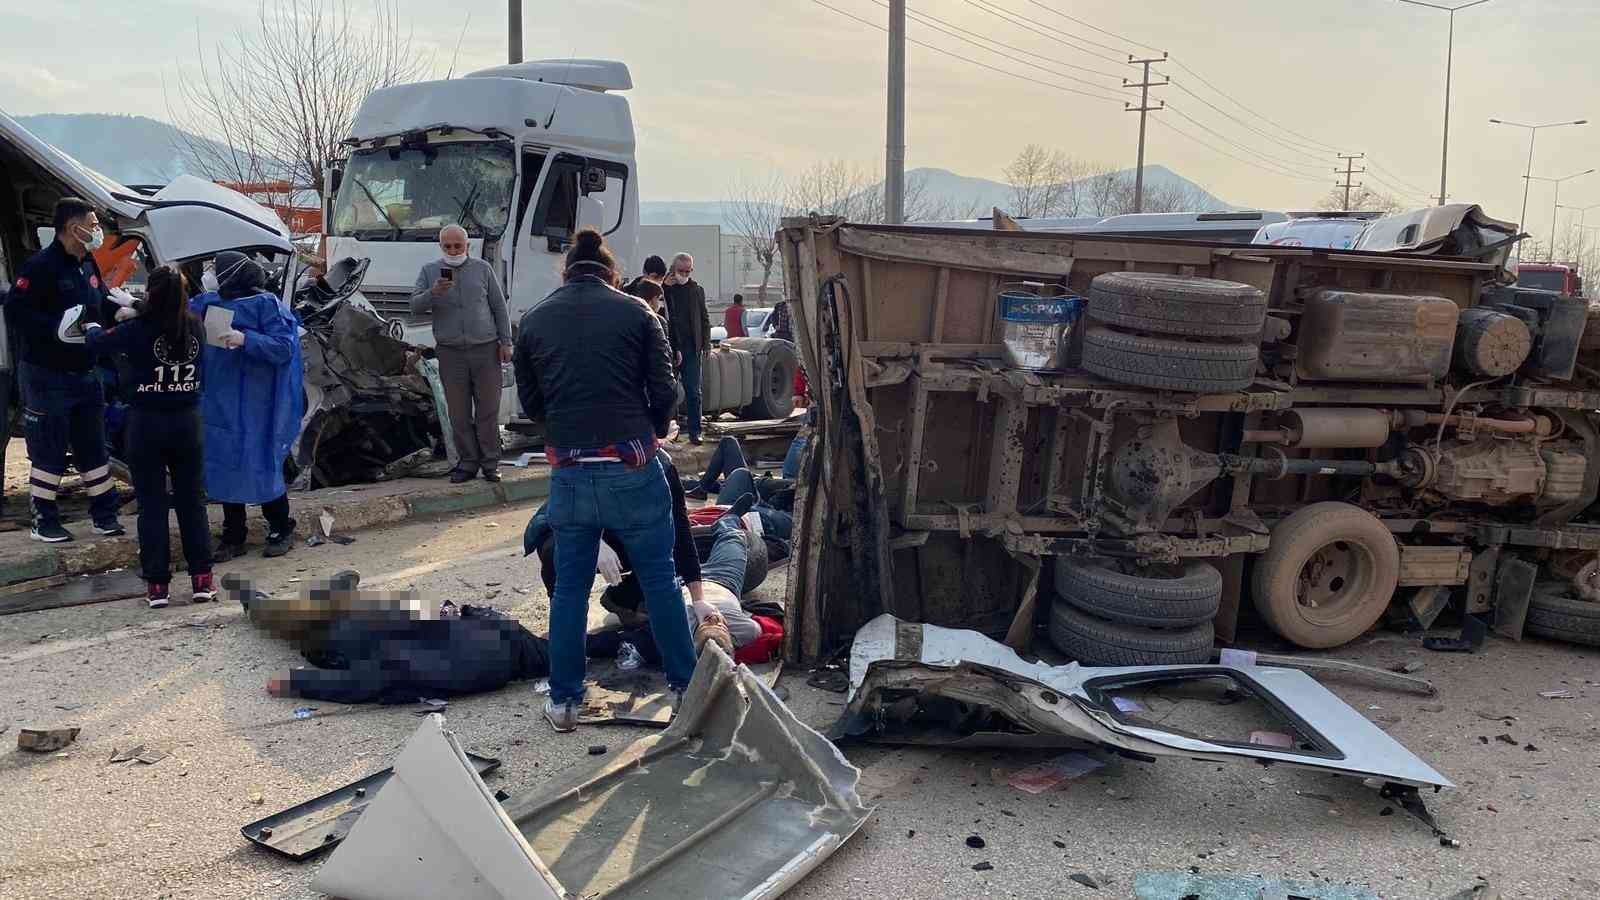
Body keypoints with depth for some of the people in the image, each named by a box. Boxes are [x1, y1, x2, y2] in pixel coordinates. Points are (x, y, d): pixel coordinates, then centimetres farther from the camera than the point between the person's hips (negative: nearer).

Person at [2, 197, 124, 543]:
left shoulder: (89, 266, 11)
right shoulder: (41, 265, -15)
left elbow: (101, 305, 21)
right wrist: (58, 327, -27)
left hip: (84, 374, 8)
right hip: (46, 377, -8)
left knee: (93, 447, 13)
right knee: (49, 452, 0)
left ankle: (104, 515, 21)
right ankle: (44, 521, 12)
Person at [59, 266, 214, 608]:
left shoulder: (138, 330, -13)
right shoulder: (195, 328, -5)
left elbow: (99, 342, 4)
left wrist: (88, 328, 26)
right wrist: (134, 314, 17)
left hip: (146, 425, -3)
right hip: (187, 422, 3)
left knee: (151, 505, 5)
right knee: (192, 499, 10)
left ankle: (157, 583, 7)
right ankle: (202, 578, 9)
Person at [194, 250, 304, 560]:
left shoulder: (265, 304, -11)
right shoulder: (208, 302, 7)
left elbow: (284, 348, -16)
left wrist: (246, 340, -26)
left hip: (254, 406, -6)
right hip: (219, 404, 6)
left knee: (261, 466, 1)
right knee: (223, 466, 10)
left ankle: (281, 530, 17)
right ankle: (233, 536, 21)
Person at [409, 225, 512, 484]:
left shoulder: (482, 269, 9)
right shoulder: (429, 271, 9)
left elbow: (499, 307, 10)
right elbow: (415, 307, 1)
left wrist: (506, 342, 4)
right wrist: (433, 293, -19)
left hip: (485, 349, -1)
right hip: (450, 353, 1)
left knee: (488, 410, 2)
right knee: (459, 413, 4)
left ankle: (490, 463, 10)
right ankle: (467, 463, 13)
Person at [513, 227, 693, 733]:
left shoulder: (533, 322, 6)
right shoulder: (635, 314, -1)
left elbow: (530, 403, 12)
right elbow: (664, 392, -1)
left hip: (569, 473, 2)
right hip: (632, 468, -2)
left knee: (570, 586, 14)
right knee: (659, 580, 11)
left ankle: (564, 700, 21)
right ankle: (685, 684, 22)